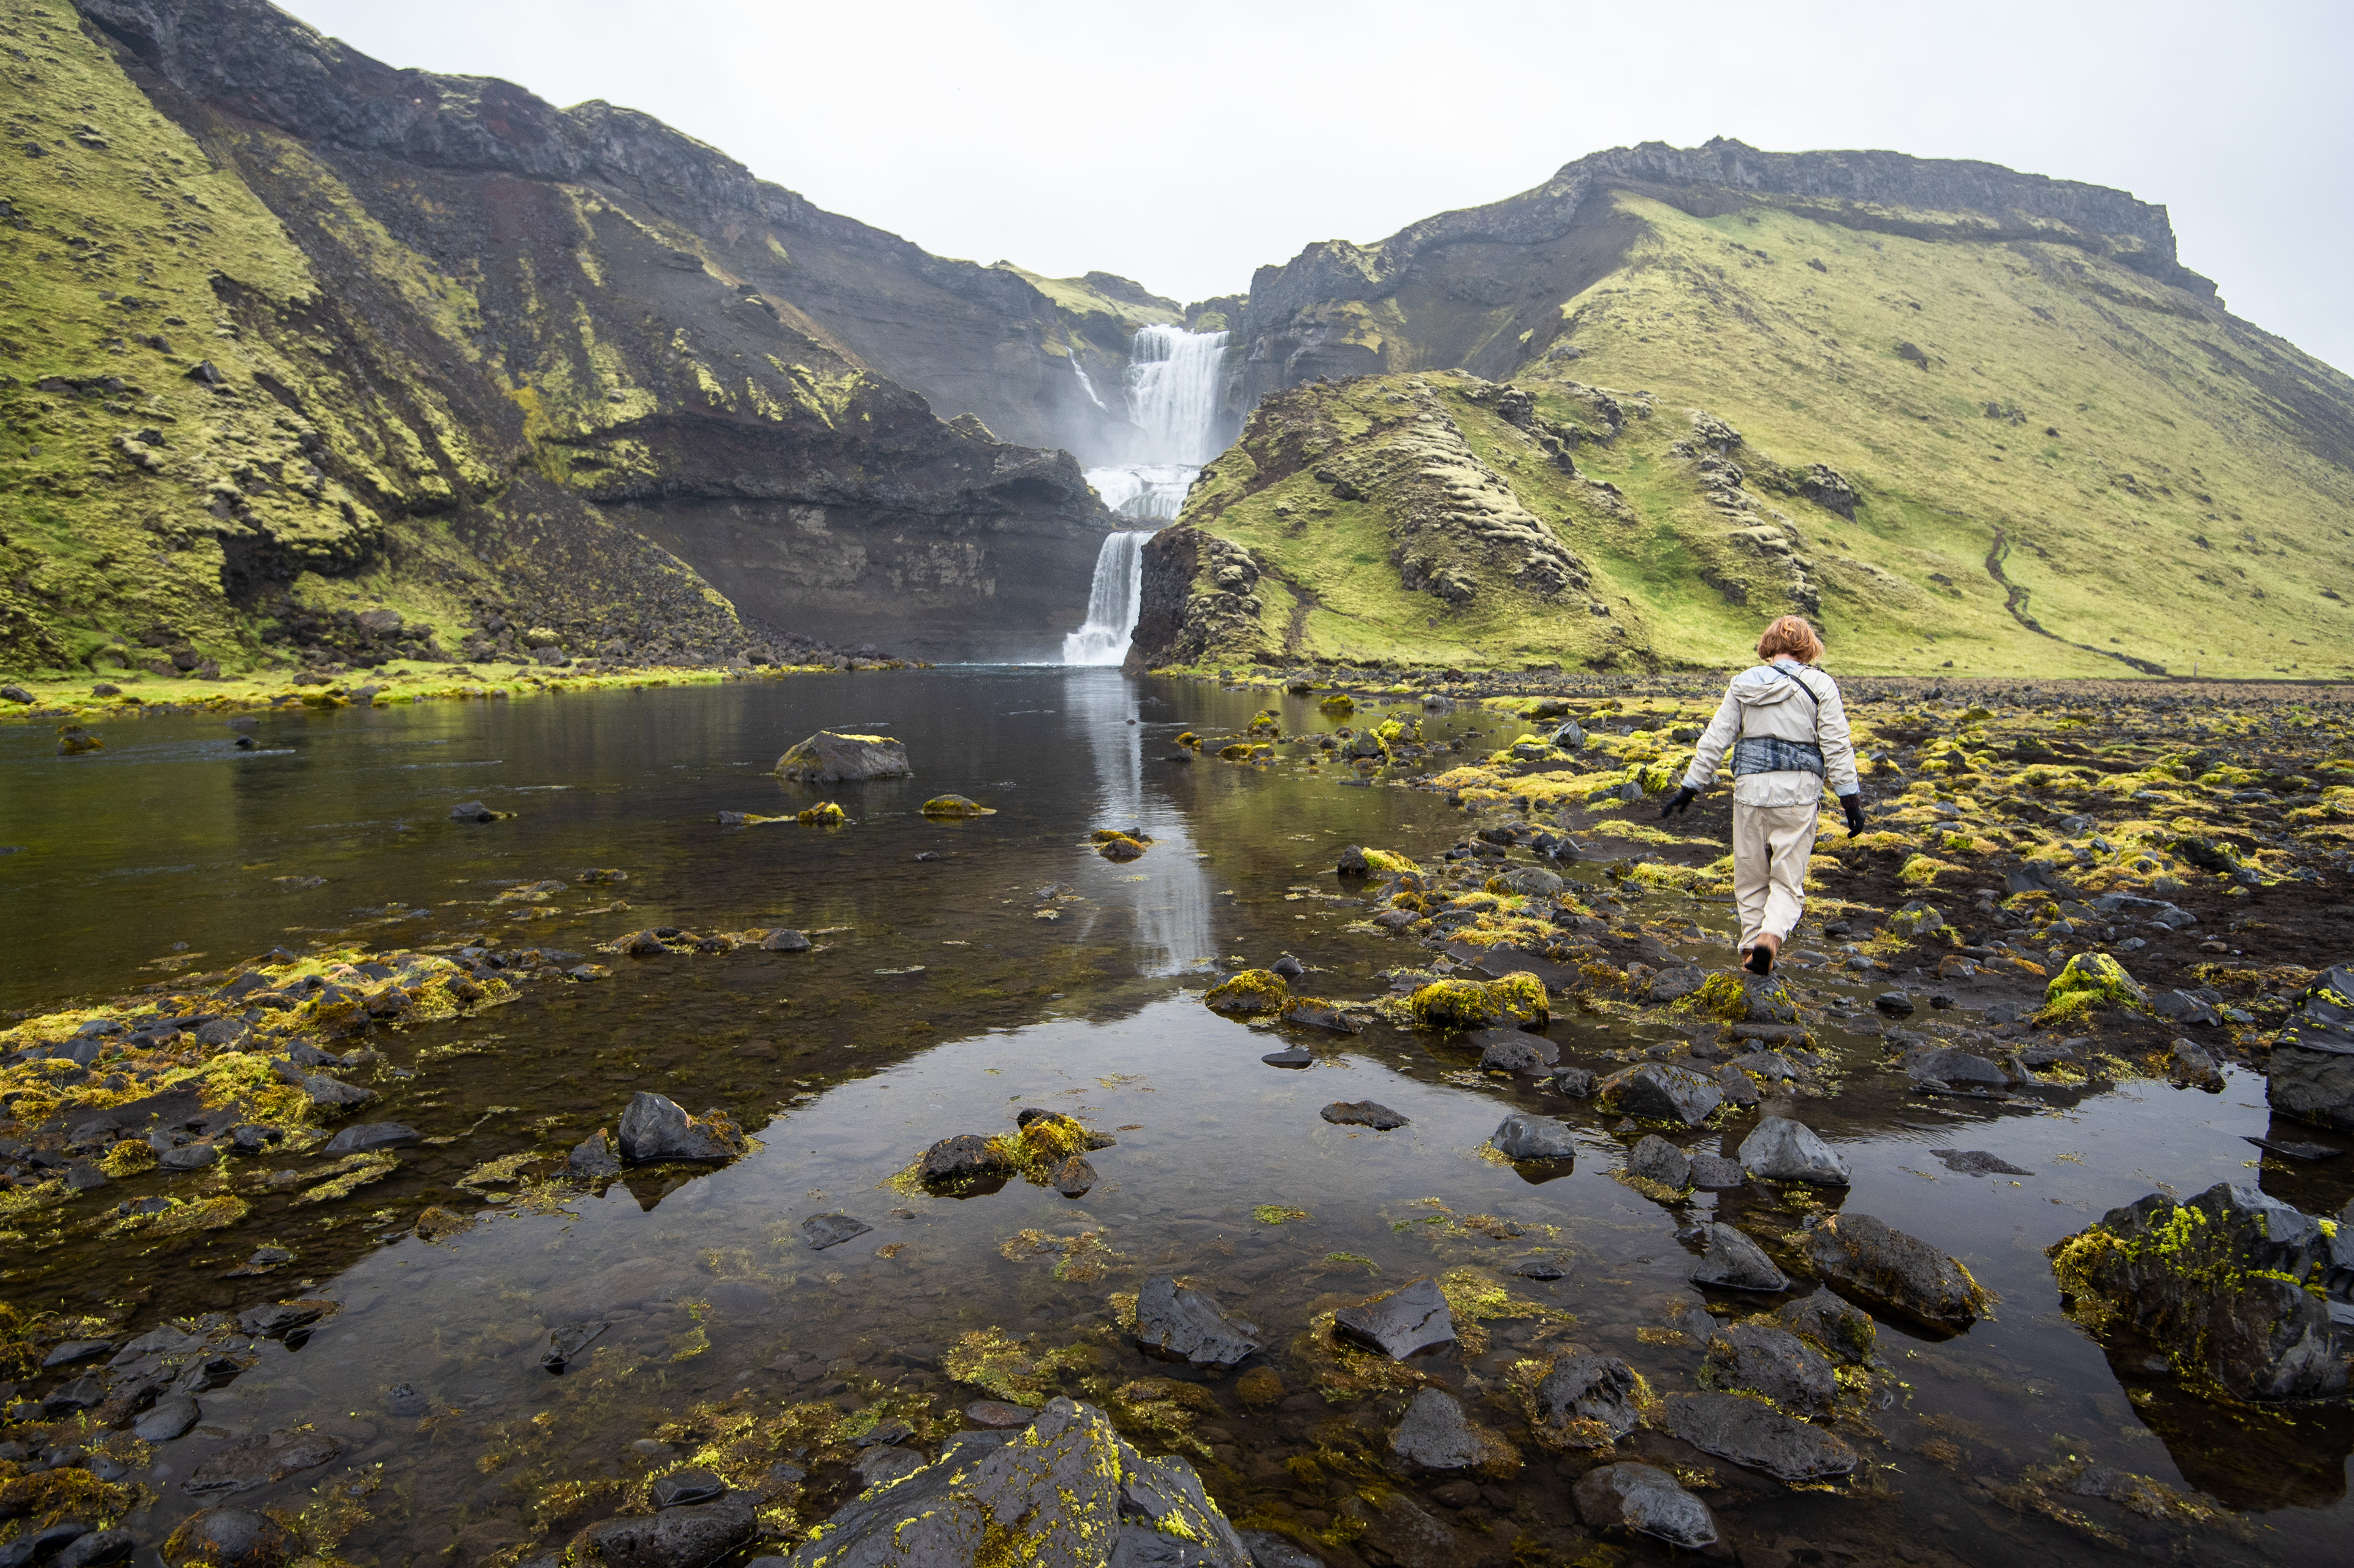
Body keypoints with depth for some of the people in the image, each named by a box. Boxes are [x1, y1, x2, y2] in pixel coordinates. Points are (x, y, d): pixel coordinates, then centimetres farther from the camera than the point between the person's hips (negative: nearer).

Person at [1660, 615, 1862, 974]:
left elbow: (1715, 740, 7)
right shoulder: (1819, 685, 0)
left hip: (1750, 787, 2)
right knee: (1788, 879, 4)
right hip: (1798, 791, -2)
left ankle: (1752, 948, 18)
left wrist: (1690, 788, 12)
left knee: (1751, 878, 15)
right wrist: (1851, 800, 1)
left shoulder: (1743, 684, 7)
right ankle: (1771, 937, -20)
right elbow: (1837, 747, -3)